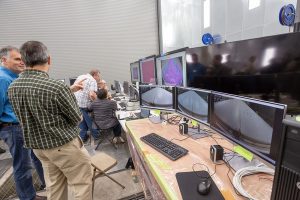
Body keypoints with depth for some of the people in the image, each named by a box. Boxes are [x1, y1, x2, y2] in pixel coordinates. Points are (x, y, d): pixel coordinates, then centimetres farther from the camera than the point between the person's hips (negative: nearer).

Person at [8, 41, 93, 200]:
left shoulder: (12, 88, -4)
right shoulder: (57, 87, -27)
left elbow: (23, 117, 10)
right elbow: (77, 118, -14)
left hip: (37, 146, 7)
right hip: (65, 145, -6)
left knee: (54, 186, 24)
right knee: (82, 184, 13)